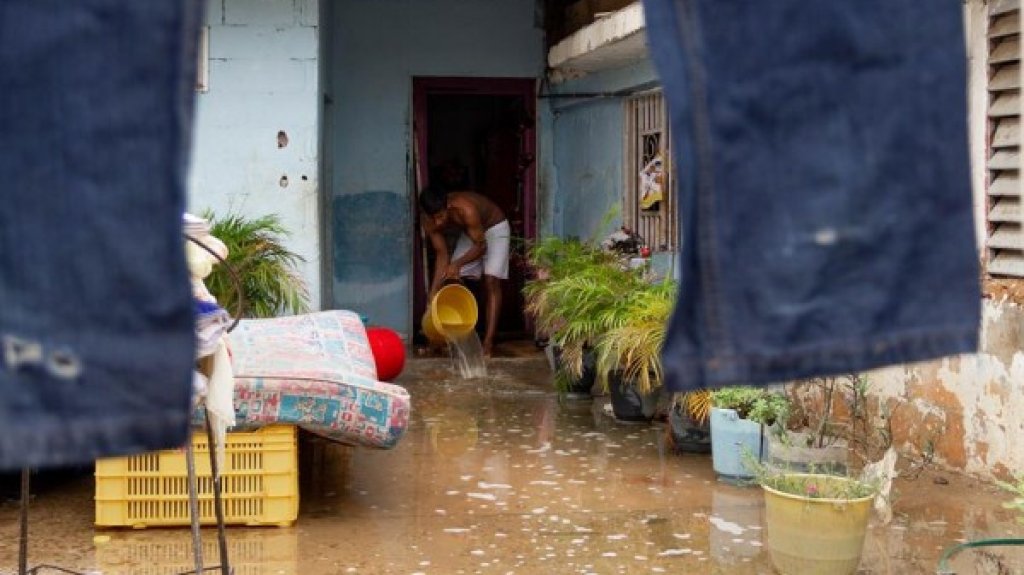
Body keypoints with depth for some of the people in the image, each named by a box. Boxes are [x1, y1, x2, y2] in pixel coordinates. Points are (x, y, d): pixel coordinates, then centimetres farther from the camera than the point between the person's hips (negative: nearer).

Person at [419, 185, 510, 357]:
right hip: (469, 233, 6)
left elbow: (481, 246, -29)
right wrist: (434, 290, -20)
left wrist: (458, 264, -41)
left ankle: (488, 342, -20)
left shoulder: (465, 209, -41)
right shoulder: (428, 220, -22)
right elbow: (442, 254, -14)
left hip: (495, 228, -6)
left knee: (491, 282, -17)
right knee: (456, 281, -3)